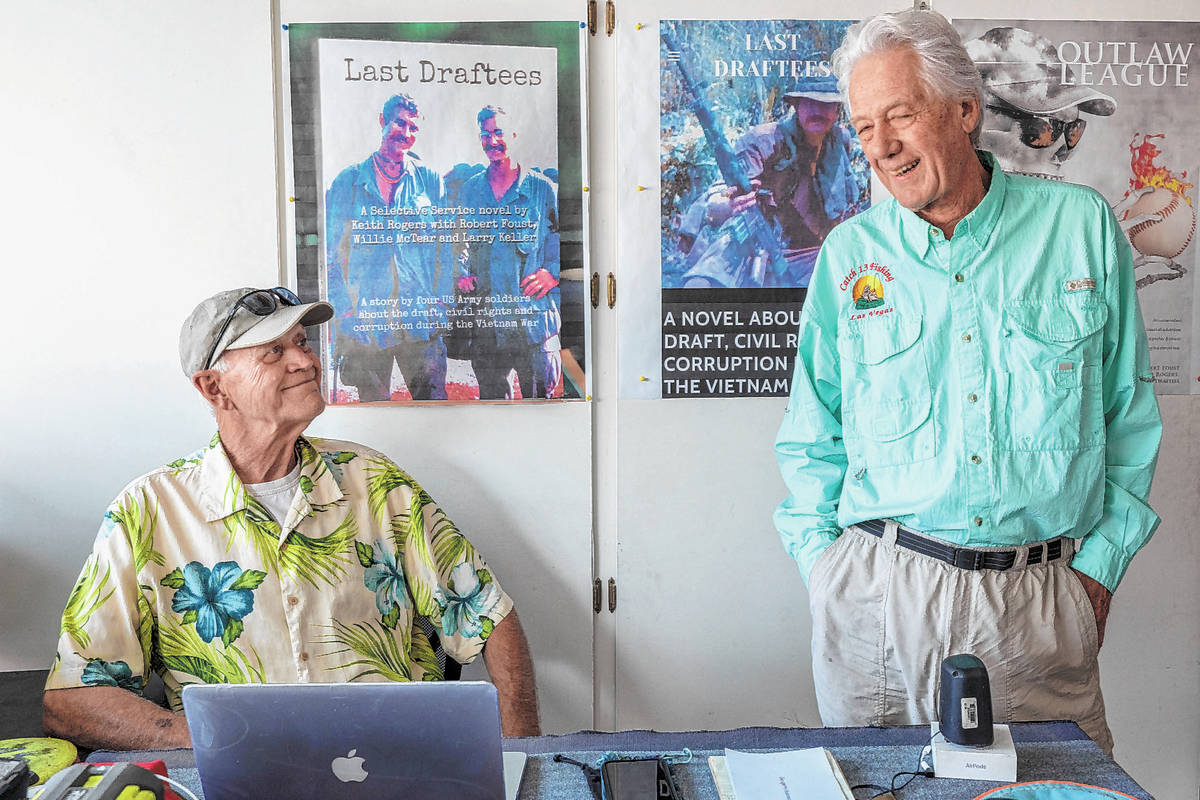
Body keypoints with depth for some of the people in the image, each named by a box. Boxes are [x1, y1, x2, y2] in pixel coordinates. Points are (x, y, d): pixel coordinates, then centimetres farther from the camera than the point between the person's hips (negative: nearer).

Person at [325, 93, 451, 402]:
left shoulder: (430, 180, 9)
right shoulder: (348, 181, 8)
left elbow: (448, 245, 10)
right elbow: (331, 253, 8)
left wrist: (438, 299, 0)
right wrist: (345, 308, -1)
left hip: (421, 319, 0)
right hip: (366, 322, 0)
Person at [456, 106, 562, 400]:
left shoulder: (543, 188, 1)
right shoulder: (469, 190, 13)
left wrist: (552, 273, -14)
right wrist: (463, 273, 3)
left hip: (533, 320, -3)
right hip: (484, 319, 4)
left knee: (539, 398, 0)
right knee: (492, 397, 11)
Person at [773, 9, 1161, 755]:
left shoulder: (1081, 225, 1)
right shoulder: (850, 252, 3)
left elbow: (1131, 414, 7)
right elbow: (813, 435, 9)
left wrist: (1100, 560, 3)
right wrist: (823, 564, 0)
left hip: (1042, 599, 0)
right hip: (876, 597, 1)